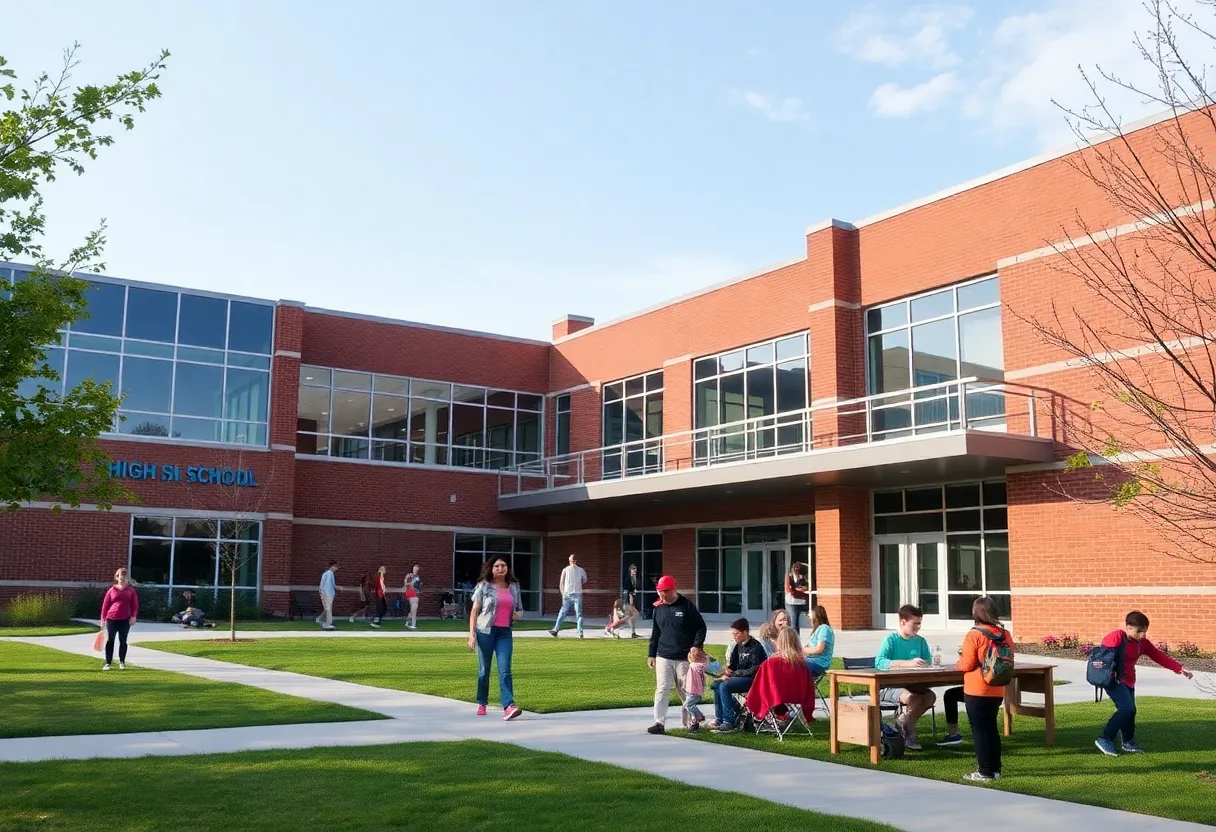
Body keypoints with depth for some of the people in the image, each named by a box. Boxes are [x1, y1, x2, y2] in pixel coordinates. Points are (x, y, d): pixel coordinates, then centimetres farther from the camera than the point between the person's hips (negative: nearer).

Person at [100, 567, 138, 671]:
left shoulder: (131, 590, 6)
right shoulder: (112, 590, 4)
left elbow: (135, 604, 4)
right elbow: (105, 604, 4)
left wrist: (133, 616, -7)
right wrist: (103, 618, 0)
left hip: (125, 620, 0)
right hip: (112, 619, 0)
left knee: (123, 641, 6)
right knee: (110, 641, 2)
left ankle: (122, 662, 16)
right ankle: (108, 663, 7)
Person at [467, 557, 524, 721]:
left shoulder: (514, 587, 11)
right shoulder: (484, 586, 1)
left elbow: (520, 609, 22)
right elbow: (474, 611, 0)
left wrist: (518, 614, -2)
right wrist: (472, 634, -7)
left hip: (505, 633, 2)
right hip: (485, 631, -2)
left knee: (505, 670, -10)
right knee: (484, 670, 7)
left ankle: (508, 707, -19)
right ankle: (481, 704, 23)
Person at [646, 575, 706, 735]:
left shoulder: (687, 606, -4)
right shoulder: (658, 608, 8)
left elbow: (701, 627, -1)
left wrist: (696, 646, -13)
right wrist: (651, 654, 13)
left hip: (684, 658, -3)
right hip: (663, 657, 3)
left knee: (686, 691, 6)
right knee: (662, 690, -4)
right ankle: (659, 722, -4)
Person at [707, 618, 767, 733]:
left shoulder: (755, 647, -12)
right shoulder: (738, 646, 13)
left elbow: (755, 670, -17)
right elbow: (732, 665, 17)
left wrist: (734, 673, -16)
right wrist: (726, 673, -5)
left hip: (753, 680, -8)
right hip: (739, 676, 8)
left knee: (724, 686, -26)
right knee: (716, 684, -10)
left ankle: (729, 722, -23)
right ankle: (719, 719, -9)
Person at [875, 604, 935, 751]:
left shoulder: (920, 641, 7)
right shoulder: (891, 639, -8)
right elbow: (879, 662, -23)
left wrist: (923, 663, -20)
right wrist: (908, 663, -34)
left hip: (913, 685, 5)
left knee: (931, 696, -24)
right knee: (911, 697, -33)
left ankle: (902, 722, -2)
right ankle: (909, 734, -7)